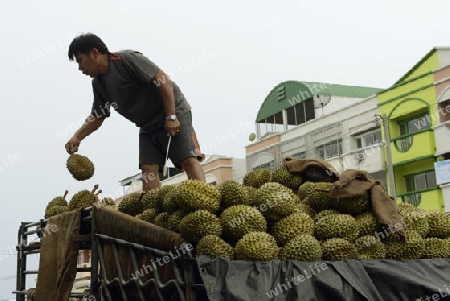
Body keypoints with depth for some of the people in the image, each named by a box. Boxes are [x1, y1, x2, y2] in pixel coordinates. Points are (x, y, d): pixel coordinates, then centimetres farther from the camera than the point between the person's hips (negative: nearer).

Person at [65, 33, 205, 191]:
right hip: (148, 126, 8)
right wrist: (77, 137, 0)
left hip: (174, 113, -7)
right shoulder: (98, 84, 7)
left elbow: (162, 79, -22)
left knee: (188, 159, -18)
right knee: (148, 168, -6)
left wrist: (171, 117, -25)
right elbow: (97, 117, 15)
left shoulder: (127, 59, -17)